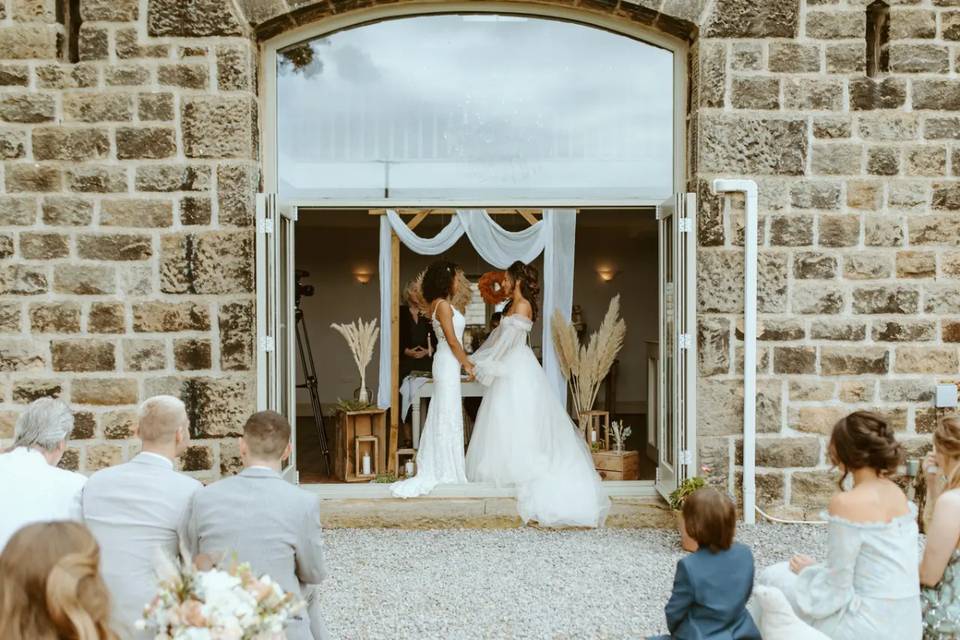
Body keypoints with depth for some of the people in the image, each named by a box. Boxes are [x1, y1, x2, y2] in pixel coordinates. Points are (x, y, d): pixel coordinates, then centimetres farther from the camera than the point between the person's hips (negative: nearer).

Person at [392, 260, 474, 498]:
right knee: (448, 415, -4)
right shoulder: (443, 304, -15)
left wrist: (465, 361, 17)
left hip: (447, 362, 10)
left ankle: (435, 467, 19)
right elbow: (452, 340, -17)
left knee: (442, 414, 13)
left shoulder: (439, 304, 14)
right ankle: (445, 470, 2)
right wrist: (466, 363, -8)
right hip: (448, 363, -10)